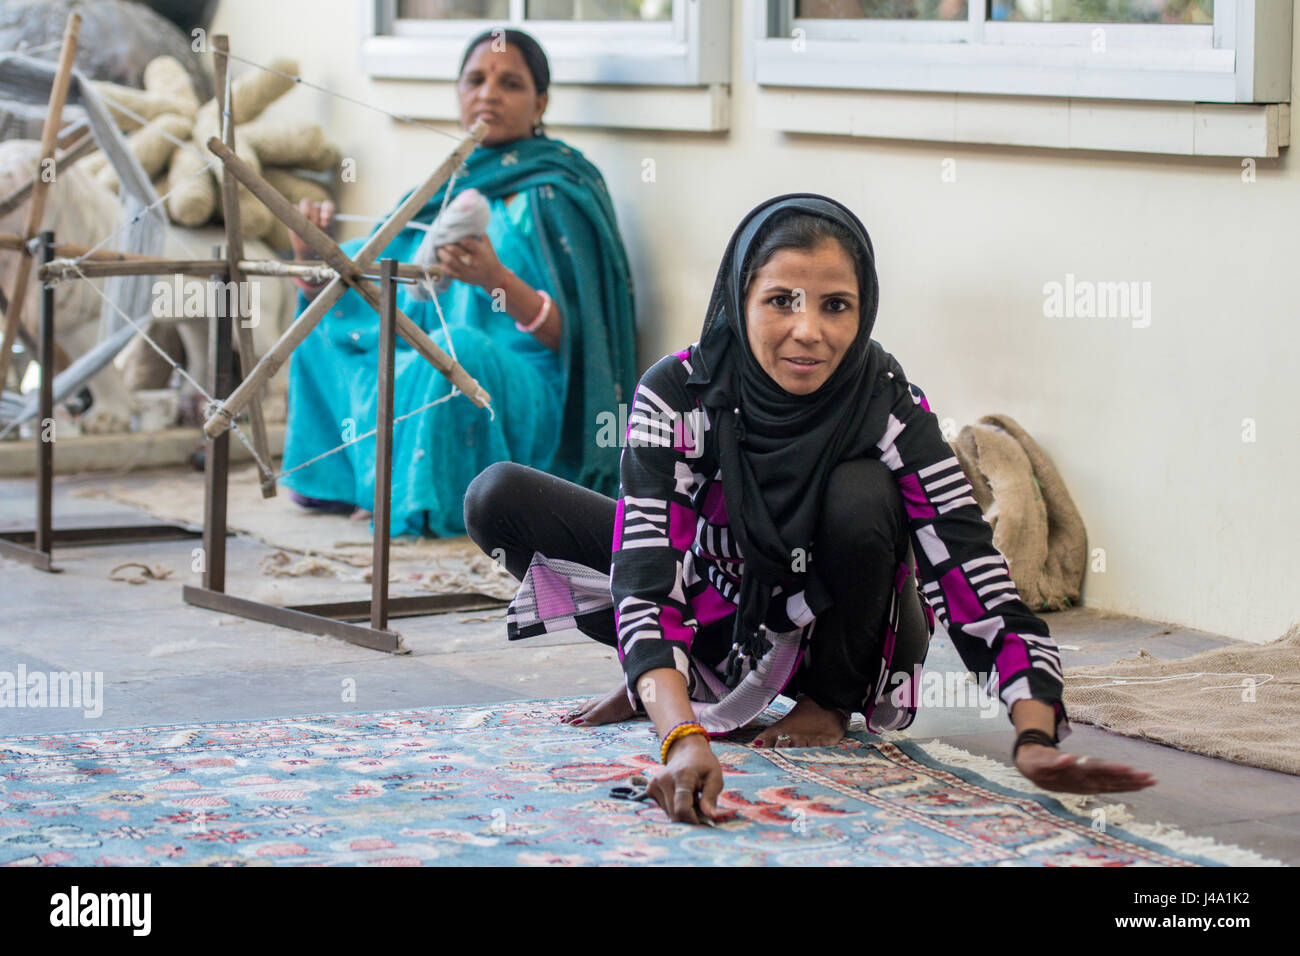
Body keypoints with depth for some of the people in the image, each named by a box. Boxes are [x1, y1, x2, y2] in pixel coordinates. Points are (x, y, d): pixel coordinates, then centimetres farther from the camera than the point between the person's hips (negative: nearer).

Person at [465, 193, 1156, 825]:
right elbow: (646, 581, -37)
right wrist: (685, 738, -55)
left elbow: (971, 573, -33)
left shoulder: (890, 407, -28)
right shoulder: (678, 394, -28)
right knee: (499, 499, -19)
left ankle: (830, 702, -6)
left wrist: (1036, 739, -48)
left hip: (832, 633, -1)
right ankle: (659, 678, 4)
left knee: (861, 494, -35)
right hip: (710, 609, 1)